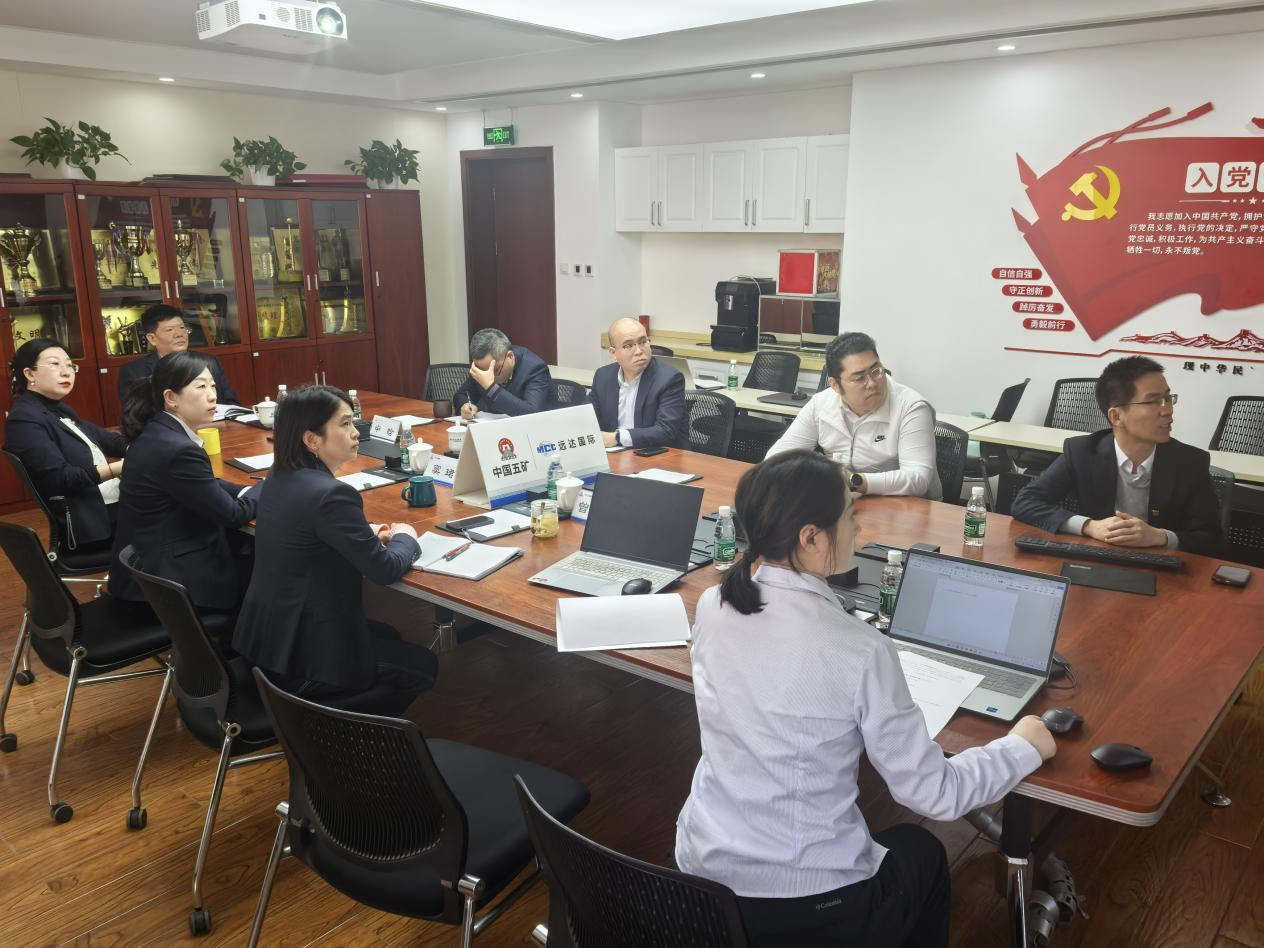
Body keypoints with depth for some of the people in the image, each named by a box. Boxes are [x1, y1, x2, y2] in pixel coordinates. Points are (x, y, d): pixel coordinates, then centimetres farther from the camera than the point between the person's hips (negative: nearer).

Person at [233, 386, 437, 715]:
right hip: (304, 658, -9)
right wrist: (405, 537, 1)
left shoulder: (279, 478, 2)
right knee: (423, 665, 12)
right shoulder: (331, 493, -26)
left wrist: (367, 534, 8)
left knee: (389, 637, 28)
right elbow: (385, 570, -20)